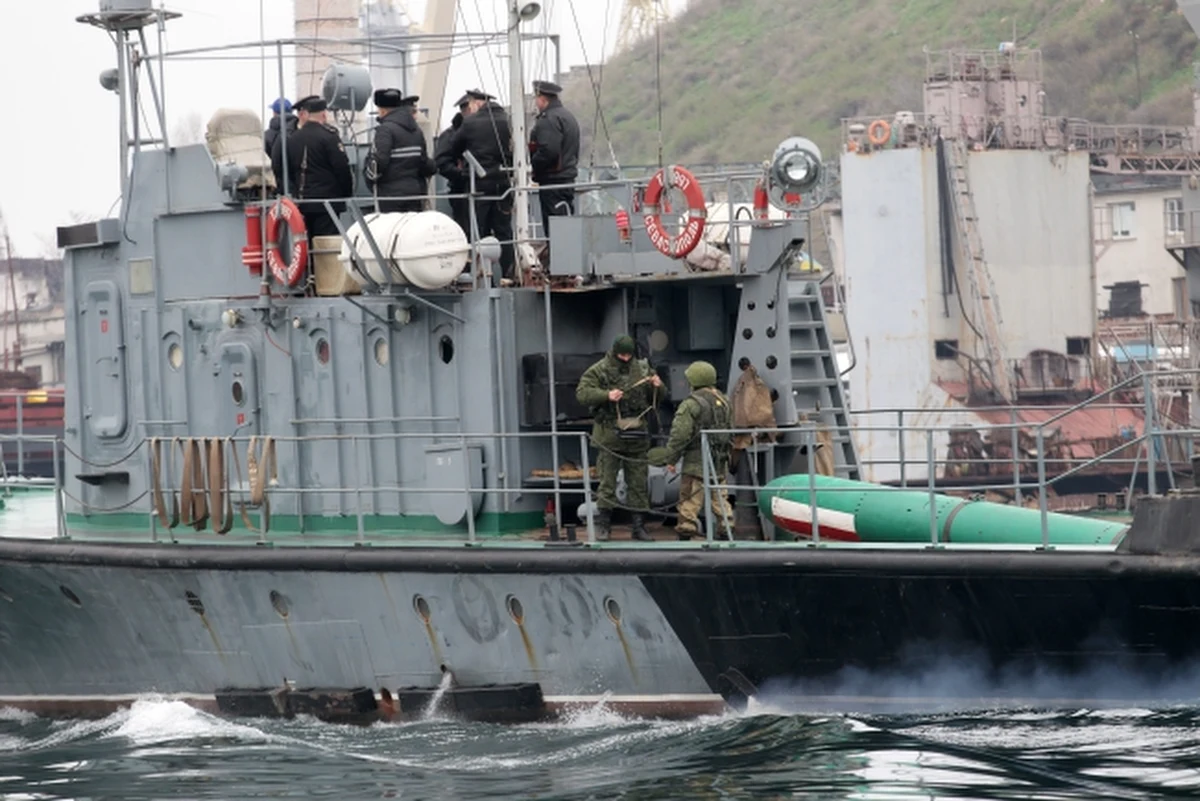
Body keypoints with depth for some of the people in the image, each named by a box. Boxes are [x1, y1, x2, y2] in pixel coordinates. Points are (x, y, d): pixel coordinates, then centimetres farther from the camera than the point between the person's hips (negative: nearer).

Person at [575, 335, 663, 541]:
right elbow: (582, 393, -12)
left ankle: (639, 526, 10)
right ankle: (603, 525, 5)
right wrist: (606, 395, -25)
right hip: (609, 435, -3)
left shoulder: (642, 369, 10)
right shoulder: (599, 370, -2)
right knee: (607, 481, -2)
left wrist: (657, 387, -5)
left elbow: (655, 400, 18)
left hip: (636, 436, 4)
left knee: (638, 482, 5)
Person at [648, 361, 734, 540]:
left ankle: (685, 534, -4)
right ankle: (726, 531, 14)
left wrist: (670, 458, -6)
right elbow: (730, 432, 19)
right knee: (720, 499, 13)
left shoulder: (691, 404, -13)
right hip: (720, 463, 7)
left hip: (697, 462, -7)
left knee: (690, 502, -4)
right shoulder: (723, 401, 11)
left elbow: (680, 434, -15)